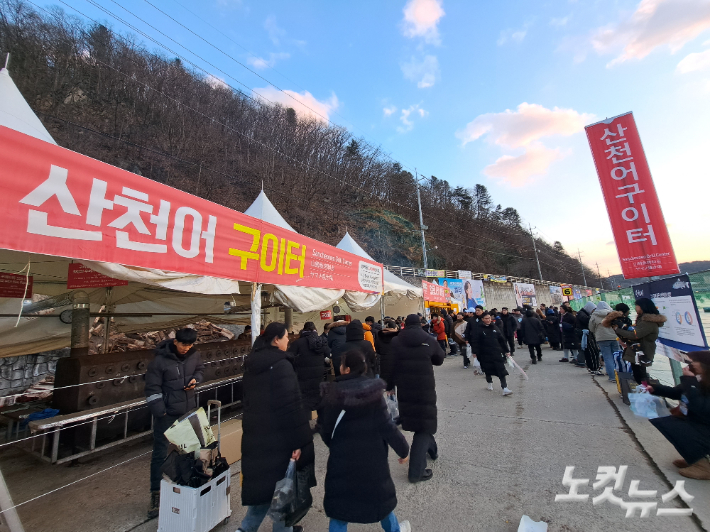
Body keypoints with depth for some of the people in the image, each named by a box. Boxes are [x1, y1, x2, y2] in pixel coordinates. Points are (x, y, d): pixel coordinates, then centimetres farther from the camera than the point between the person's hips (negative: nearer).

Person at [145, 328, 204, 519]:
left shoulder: (194, 354, -7)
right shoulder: (160, 360, -19)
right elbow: (152, 388, -13)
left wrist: (195, 379, -9)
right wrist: (159, 412, -16)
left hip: (189, 410, 5)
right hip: (167, 413, -4)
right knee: (160, 453, 4)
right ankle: (156, 494, 23)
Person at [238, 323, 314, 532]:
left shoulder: (252, 364, 6)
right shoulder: (281, 365, -21)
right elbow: (291, 406, -24)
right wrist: (299, 440, -18)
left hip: (255, 433, 8)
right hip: (277, 436, -7)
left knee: (262, 481, 22)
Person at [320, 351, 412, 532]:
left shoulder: (332, 394, -16)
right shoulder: (374, 392, -16)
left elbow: (327, 429, -6)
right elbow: (387, 426, -12)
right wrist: (403, 449, 3)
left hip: (342, 459, -1)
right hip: (372, 457, 2)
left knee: (339, 504, 17)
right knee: (379, 495, 27)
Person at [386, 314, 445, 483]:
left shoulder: (395, 342, -3)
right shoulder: (429, 340, -4)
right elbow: (440, 360, 12)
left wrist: (390, 386, 8)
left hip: (404, 390, 2)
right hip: (425, 390, -2)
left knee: (416, 422, 24)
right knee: (424, 426, 8)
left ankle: (432, 450, 44)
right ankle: (416, 471, 7)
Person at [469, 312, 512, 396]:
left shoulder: (495, 328, 5)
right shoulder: (479, 329, -5)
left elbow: (502, 340, 10)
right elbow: (474, 341, -6)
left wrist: (506, 351, 10)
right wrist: (475, 352, -10)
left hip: (497, 353, 2)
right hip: (485, 354, -2)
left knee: (501, 370, -5)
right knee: (488, 370, 11)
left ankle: (504, 388, -3)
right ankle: (490, 383, 34)